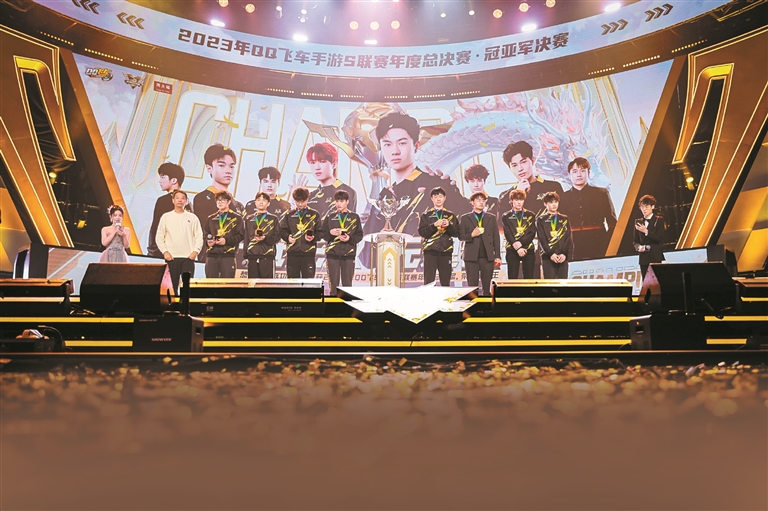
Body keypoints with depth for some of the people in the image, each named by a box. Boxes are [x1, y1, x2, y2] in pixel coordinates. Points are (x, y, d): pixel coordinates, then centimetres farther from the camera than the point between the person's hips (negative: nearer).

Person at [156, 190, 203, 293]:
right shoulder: (166, 217, 8)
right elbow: (159, 237, 7)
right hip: (171, 257, 1)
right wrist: (165, 252, -5)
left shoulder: (192, 217, 8)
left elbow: (199, 237, 6)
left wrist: (195, 251, -7)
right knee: (172, 285, 2)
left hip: (188, 257, 0)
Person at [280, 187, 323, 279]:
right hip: (292, 252, 2)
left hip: (308, 252, -2)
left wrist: (314, 237, -13)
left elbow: (320, 232, 6)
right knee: (292, 279, 7)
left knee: (309, 279, -2)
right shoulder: (289, 215, 10)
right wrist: (287, 237, -8)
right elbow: (282, 230, 10)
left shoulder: (314, 214, 6)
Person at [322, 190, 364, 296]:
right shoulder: (329, 217, 9)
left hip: (348, 254, -1)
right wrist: (330, 233, -11)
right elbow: (323, 234, 8)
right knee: (333, 283, 4)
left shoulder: (354, 217, 6)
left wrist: (350, 238, -13)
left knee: (347, 283, 3)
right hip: (332, 254, 1)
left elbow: (359, 235, 4)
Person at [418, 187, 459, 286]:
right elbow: (421, 232, -4)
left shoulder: (450, 215, 12)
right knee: (429, 281, -4)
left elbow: (456, 233, 6)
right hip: (430, 251, -2)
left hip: (446, 251, 2)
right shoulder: (426, 215, 7)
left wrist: (449, 226, -12)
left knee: (445, 281, 5)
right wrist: (434, 225, -17)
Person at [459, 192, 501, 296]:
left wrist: (497, 256, 3)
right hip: (471, 256, -1)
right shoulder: (465, 218, 8)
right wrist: (471, 235, -15)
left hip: (488, 256, 1)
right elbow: (461, 236, 5)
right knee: (472, 286, 0)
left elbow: (496, 238, 9)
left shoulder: (491, 217, 12)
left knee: (487, 286, 3)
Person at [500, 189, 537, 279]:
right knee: (512, 279, -3)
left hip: (528, 249, 1)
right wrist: (517, 248, -16)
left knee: (529, 278, 0)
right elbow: (507, 234, -4)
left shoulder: (530, 215, 10)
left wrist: (520, 243, -15)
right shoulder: (506, 216, 7)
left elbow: (532, 233, -1)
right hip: (512, 251, -1)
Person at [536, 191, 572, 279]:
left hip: (563, 257, 3)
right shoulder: (541, 220, 7)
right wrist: (551, 253, -14)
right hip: (547, 256, -2)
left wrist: (564, 254, -8)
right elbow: (542, 239, -3)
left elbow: (568, 238, 6)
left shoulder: (564, 219, 15)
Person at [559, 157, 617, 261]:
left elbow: (612, 224, 7)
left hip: (598, 249, 0)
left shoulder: (602, 193, 9)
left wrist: (609, 247, -5)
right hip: (574, 251, 0)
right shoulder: (563, 198, 10)